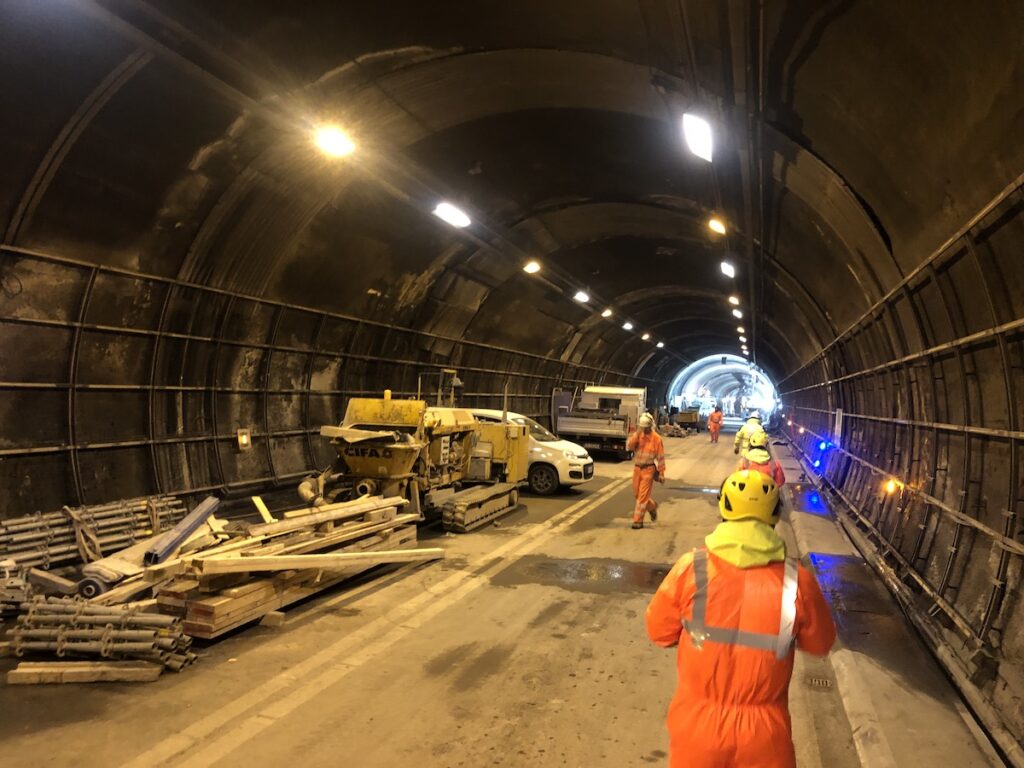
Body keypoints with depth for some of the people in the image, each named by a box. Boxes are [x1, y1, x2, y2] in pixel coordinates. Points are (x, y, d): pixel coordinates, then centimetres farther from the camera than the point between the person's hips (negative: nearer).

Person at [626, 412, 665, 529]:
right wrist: (636, 435, -22)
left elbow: (660, 457, -6)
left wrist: (661, 473, -6)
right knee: (637, 493, 14)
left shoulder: (656, 438, -10)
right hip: (637, 468, 5)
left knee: (643, 495, -7)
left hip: (648, 469, -5)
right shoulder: (637, 435, 2)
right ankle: (652, 506, 39)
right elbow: (628, 447, -12)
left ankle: (638, 520, -1)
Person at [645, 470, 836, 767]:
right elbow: (820, 644, 3)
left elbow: (659, 631, -1)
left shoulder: (691, 567, -15)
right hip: (763, 733, 0)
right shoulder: (796, 580, -15)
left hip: (697, 723, 1)